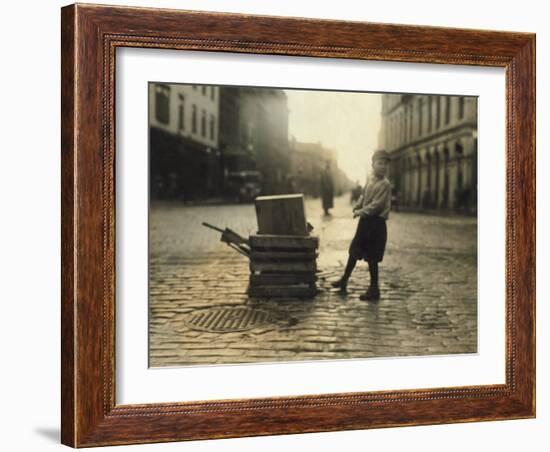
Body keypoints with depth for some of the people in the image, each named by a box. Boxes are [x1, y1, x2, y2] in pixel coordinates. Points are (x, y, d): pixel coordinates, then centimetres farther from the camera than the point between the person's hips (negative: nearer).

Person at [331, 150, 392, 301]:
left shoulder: (385, 184, -16)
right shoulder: (370, 179, 8)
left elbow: (376, 205, -20)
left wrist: (361, 212, -14)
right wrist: (357, 207, 4)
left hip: (376, 223, -8)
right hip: (365, 221, 8)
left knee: (372, 258, -2)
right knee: (354, 251, 17)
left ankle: (374, 289, 9)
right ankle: (344, 280, 31)